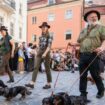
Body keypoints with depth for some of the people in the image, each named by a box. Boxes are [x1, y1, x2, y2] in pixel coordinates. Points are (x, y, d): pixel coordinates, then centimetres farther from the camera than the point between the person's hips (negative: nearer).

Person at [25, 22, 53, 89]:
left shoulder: (49, 36, -4)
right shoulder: (41, 37, 15)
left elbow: (49, 46, -15)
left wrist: (45, 53, -27)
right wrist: (38, 53, 14)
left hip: (46, 53, -6)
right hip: (39, 53, 6)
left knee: (47, 69, 2)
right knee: (36, 67, -5)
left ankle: (49, 84, 13)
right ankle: (32, 83, -8)